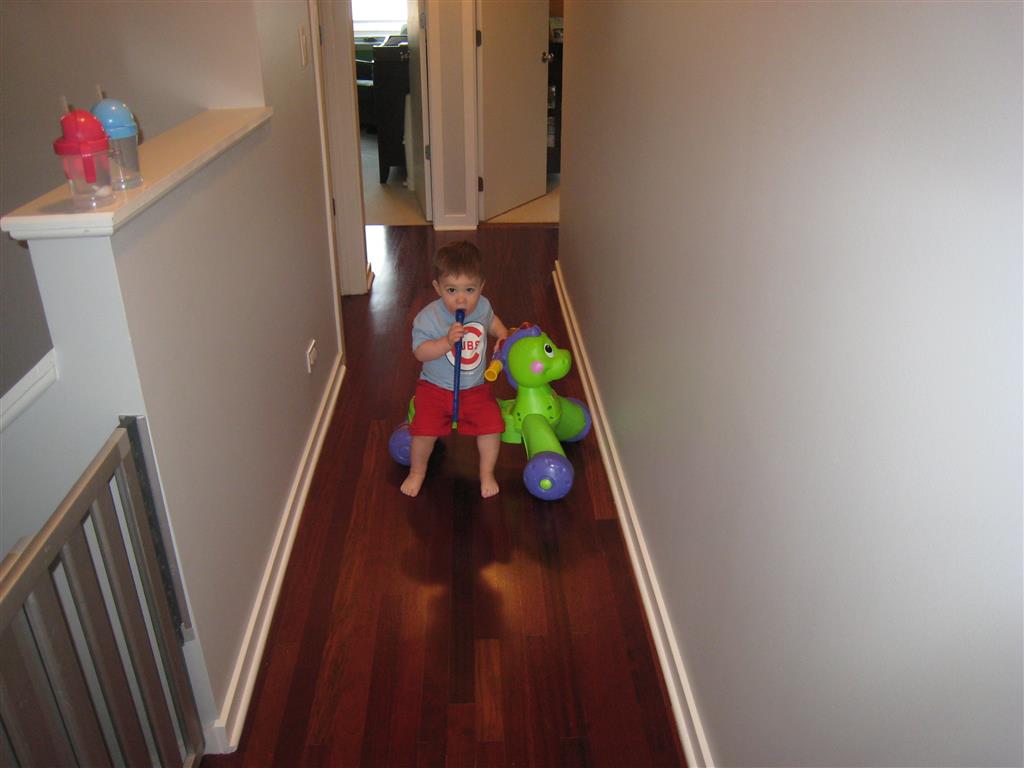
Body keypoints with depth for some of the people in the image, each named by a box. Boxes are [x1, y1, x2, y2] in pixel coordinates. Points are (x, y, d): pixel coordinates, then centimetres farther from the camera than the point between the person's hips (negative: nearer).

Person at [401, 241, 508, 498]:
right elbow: (420, 351, -22)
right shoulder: (429, 317, -19)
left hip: (476, 387, 3)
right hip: (435, 387, -3)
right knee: (424, 429, -13)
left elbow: (491, 322, 19)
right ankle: (417, 471, 18)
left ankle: (487, 473, 15)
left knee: (492, 424, -11)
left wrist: (505, 337, 3)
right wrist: (447, 341, -35)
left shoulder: (482, 306, -4)